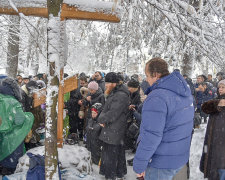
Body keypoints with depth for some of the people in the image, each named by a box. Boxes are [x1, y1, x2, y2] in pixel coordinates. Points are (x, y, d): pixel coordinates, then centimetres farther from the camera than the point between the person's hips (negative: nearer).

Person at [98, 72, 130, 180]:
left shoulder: (121, 96, -19)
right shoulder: (112, 93, 14)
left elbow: (113, 114, -23)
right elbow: (105, 109, 15)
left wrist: (101, 120, -10)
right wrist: (101, 118, -3)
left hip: (114, 131, -10)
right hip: (109, 129, 10)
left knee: (111, 154, -2)